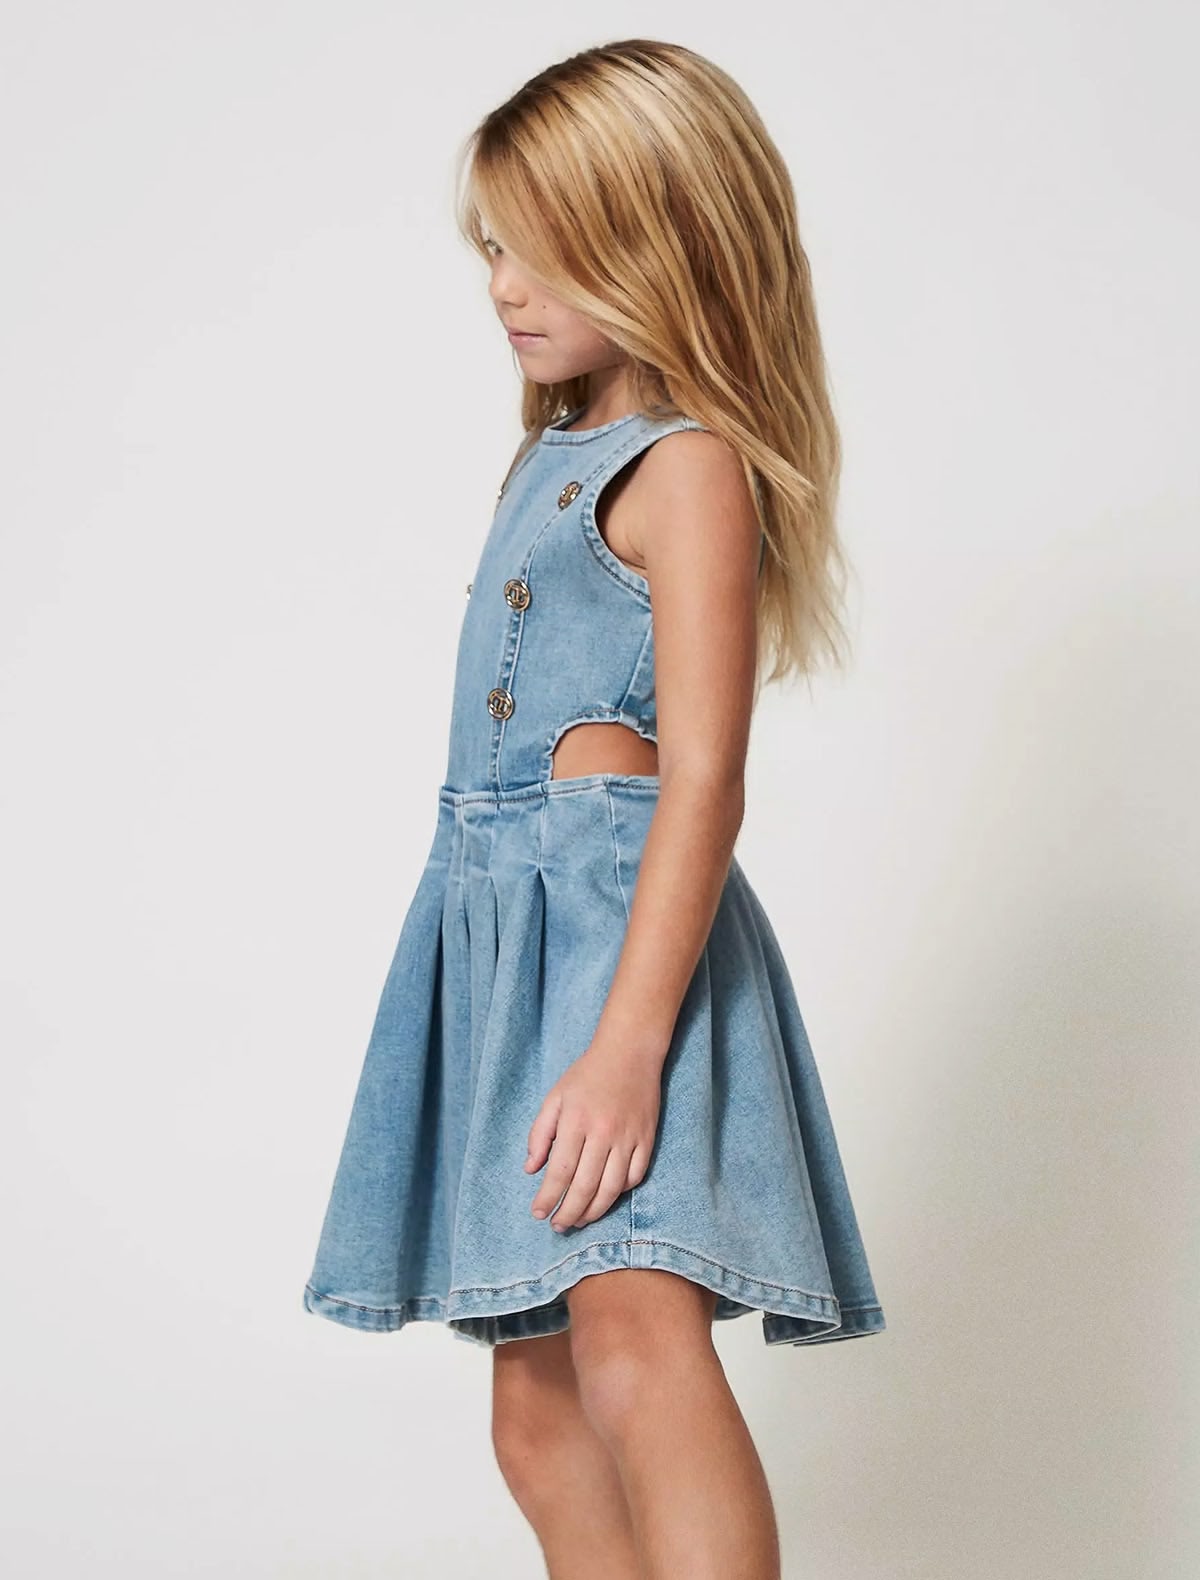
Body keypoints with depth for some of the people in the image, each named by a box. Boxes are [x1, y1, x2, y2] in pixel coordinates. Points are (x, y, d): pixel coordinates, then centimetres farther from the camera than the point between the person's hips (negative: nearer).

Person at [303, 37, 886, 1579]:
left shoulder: (689, 466, -8)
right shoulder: (554, 452, 19)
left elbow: (703, 778, -17)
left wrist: (628, 1043, -25)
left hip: (620, 908, -9)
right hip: (498, 914, 10)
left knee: (635, 1333, -25)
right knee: (534, 1390, 10)